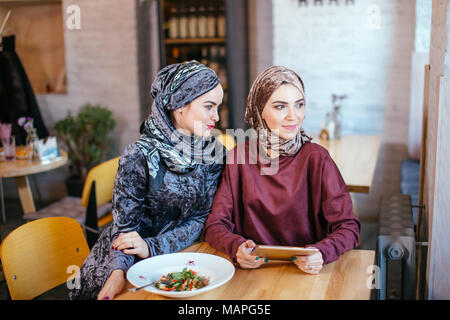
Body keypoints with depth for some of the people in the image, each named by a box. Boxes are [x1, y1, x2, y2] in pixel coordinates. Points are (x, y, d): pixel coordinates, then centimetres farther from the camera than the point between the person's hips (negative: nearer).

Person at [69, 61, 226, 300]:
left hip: (175, 255, 3)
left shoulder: (216, 155, -5)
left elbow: (200, 218, -3)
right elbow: (125, 225, -11)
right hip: (127, 262, -3)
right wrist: (118, 274, -27)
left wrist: (152, 247, -17)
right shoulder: (140, 156, -17)